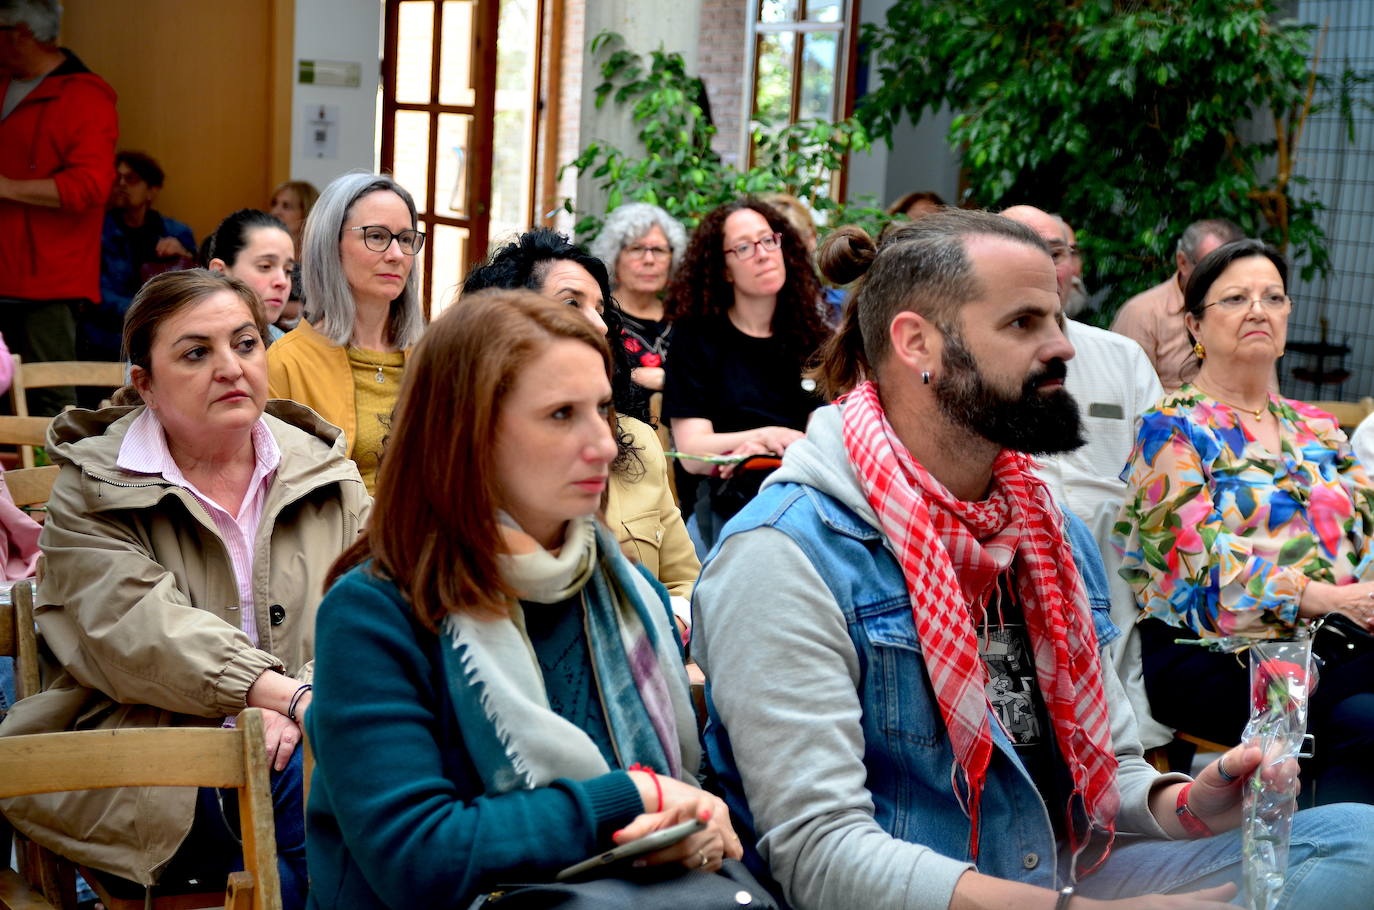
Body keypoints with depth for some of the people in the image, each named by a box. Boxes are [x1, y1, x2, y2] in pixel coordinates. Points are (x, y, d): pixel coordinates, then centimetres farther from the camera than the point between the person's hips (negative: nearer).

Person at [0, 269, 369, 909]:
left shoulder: (327, 475, 14)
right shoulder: (91, 492, 4)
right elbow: (143, 632, -13)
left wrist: (309, 704, -20)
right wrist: (295, 697, -26)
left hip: (306, 736, 4)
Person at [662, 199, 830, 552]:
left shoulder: (811, 337, 13)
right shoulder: (695, 337, 4)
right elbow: (692, 454, -3)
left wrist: (764, 450, -14)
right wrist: (770, 437, -15)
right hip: (722, 514, -2)